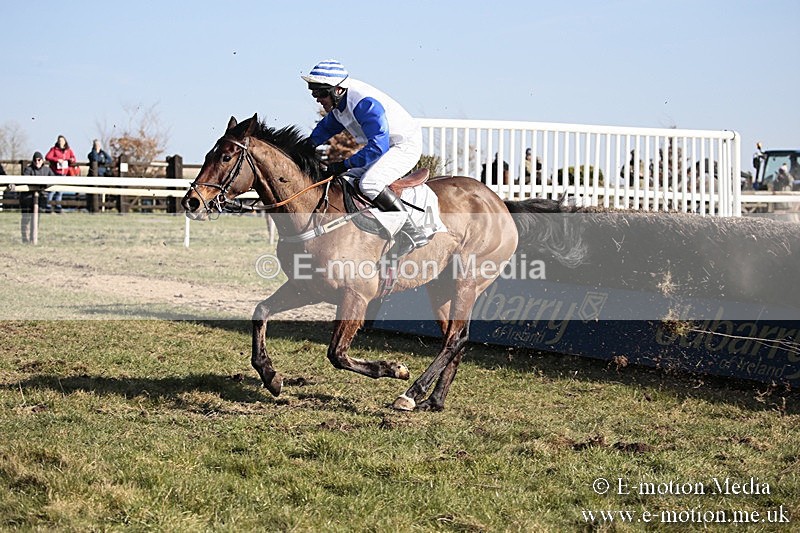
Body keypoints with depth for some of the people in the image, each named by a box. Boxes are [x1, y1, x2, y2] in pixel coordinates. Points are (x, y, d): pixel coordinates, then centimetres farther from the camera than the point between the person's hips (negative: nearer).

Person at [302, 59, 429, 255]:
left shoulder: (365, 103, -28)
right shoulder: (339, 103, 2)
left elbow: (378, 147, -33)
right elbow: (326, 127, 24)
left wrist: (345, 164, -30)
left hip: (406, 146, -11)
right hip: (384, 146, 11)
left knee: (369, 183, -29)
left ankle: (413, 233, -26)